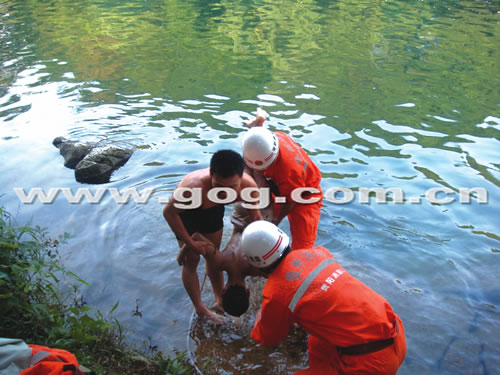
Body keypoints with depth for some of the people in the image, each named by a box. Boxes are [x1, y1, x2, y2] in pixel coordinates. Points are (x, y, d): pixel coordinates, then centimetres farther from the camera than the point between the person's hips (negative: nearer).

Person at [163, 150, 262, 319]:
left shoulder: (248, 186, -34)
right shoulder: (194, 187, -47)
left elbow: (256, 218, -13)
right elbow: (168, 212, -30)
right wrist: (191, 243, -26)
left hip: (213, 209, 4)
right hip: (186, 212, -4)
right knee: (191, 261, 2)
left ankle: (220, 300, 38)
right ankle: (200, 309, 22)